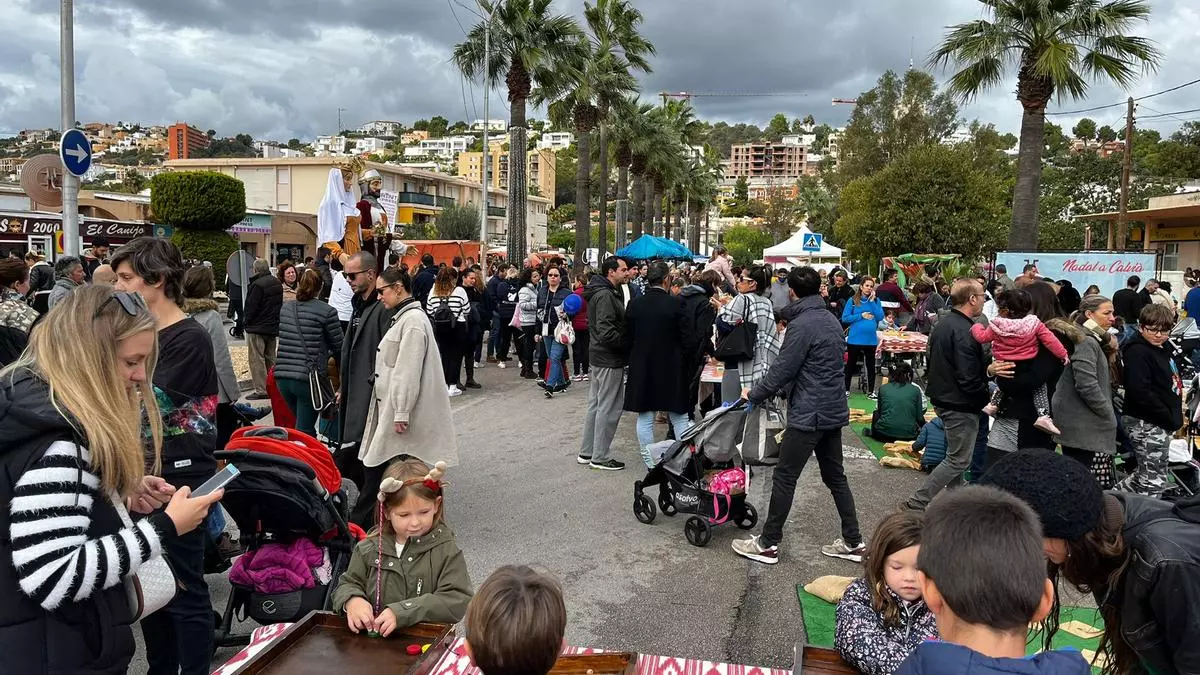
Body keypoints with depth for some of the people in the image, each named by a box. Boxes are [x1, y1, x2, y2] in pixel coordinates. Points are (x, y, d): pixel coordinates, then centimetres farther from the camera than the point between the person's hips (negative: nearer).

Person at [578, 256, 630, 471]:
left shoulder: (601, 293, 13)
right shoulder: (605, 296, -19)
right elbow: (606, 331, -27)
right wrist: (629, 343, -17)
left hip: (599, 356, 11)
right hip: (610, 359, -11)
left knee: (595, 404, 16)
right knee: (609, 408, -2)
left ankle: (586, 452, 25)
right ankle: (600, 457, 5)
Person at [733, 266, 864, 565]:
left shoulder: (802, 324, -16)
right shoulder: (832, 320, 11)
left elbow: (783, 369, -17)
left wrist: (754, 394, -3)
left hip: (808, 414, -9)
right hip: (834, 410, 9)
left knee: (784, 478, -1)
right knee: (835, 476, 16)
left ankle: (767, 544, 6)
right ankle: (853, 542, 21)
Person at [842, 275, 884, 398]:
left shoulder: (876, 301, 3)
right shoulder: (853, 301, -4)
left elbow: (880, 317, -9)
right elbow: (845, 318, -7)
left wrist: (872, 301, -11)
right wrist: (861, 316, -13)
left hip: (871, 339, 2)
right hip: (855, 338, -2)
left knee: (871, 365, 12)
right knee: (851, 364, 10)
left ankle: (871, 391, 24)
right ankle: (846, 389, 22)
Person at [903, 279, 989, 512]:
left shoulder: (943, 324, 9)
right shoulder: (964, 331, -22)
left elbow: (934, 363, 17)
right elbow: (968, 377, -26)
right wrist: (987, 398, -14)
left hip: (942, 398, 10)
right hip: (961, 405, -10)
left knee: (956, 453, 22)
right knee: (958, 460, -1)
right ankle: (918, 502, -1)